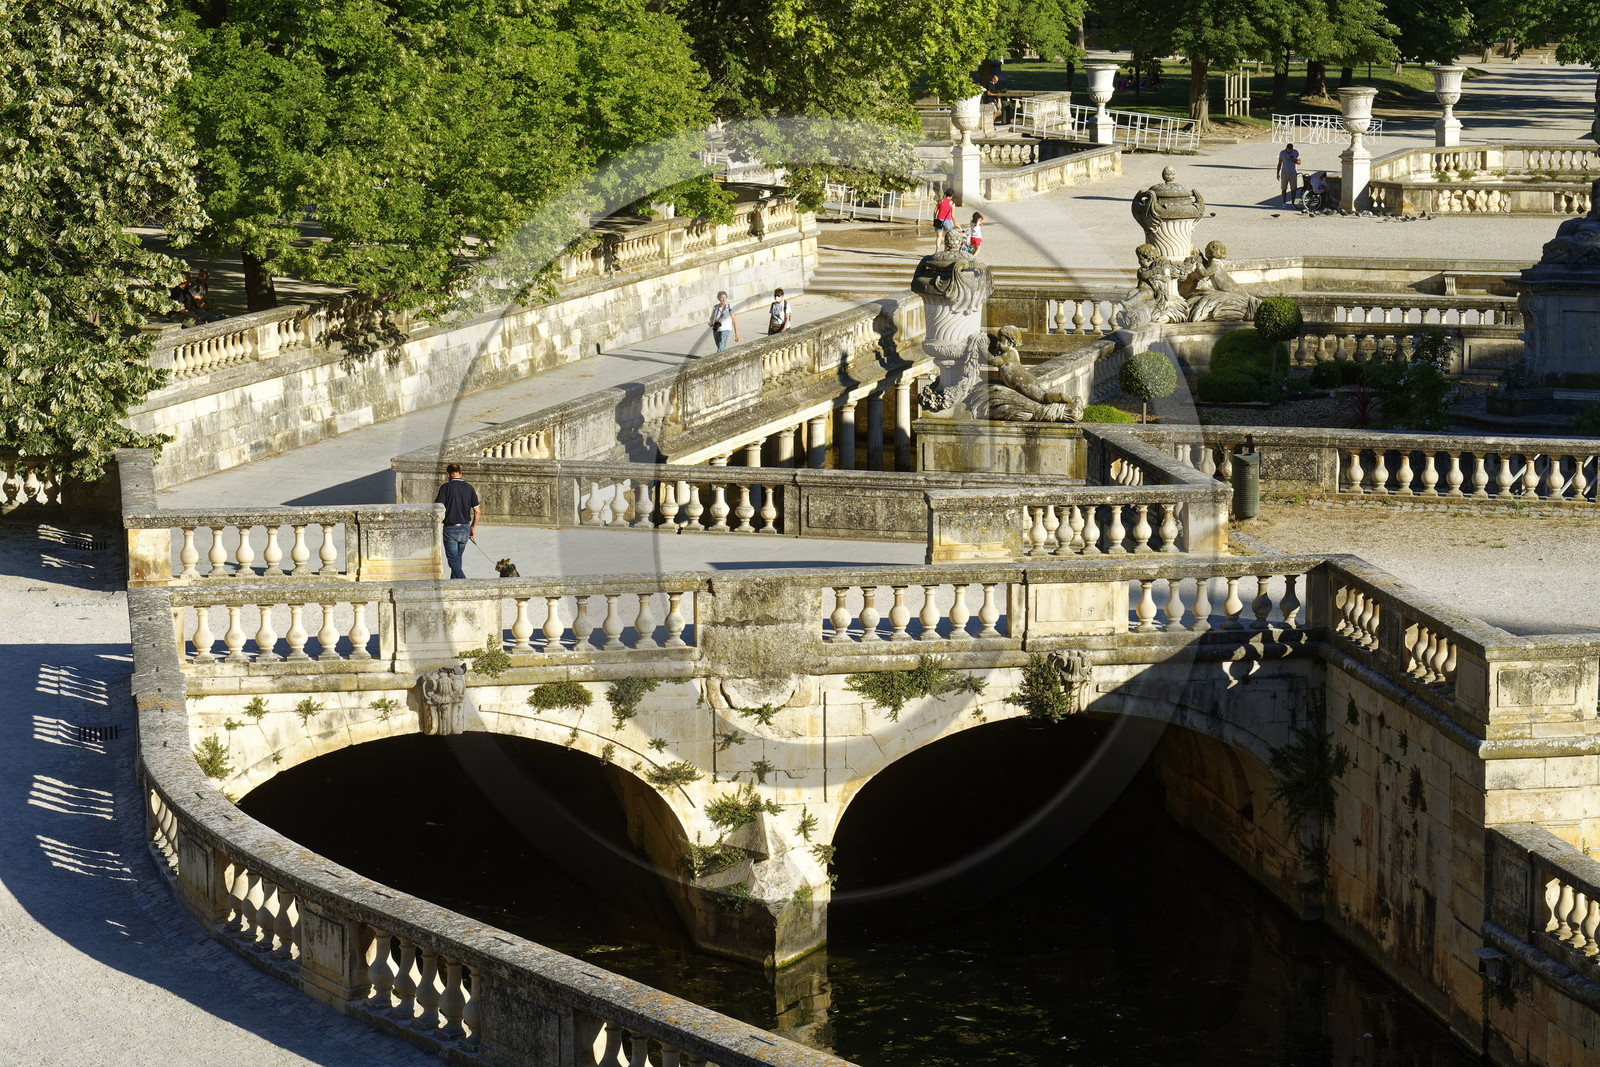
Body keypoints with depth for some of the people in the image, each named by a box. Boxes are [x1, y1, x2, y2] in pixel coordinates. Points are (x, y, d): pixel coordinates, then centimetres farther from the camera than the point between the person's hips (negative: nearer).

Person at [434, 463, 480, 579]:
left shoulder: (446, 487, -10)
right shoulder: (469, 488, 4)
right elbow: (477, 511, 5)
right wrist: (473, 528, 18)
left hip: (450, 528, -5)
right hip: (465, 528, 5)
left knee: (453, 560, -2)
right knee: (458, 557, 22)